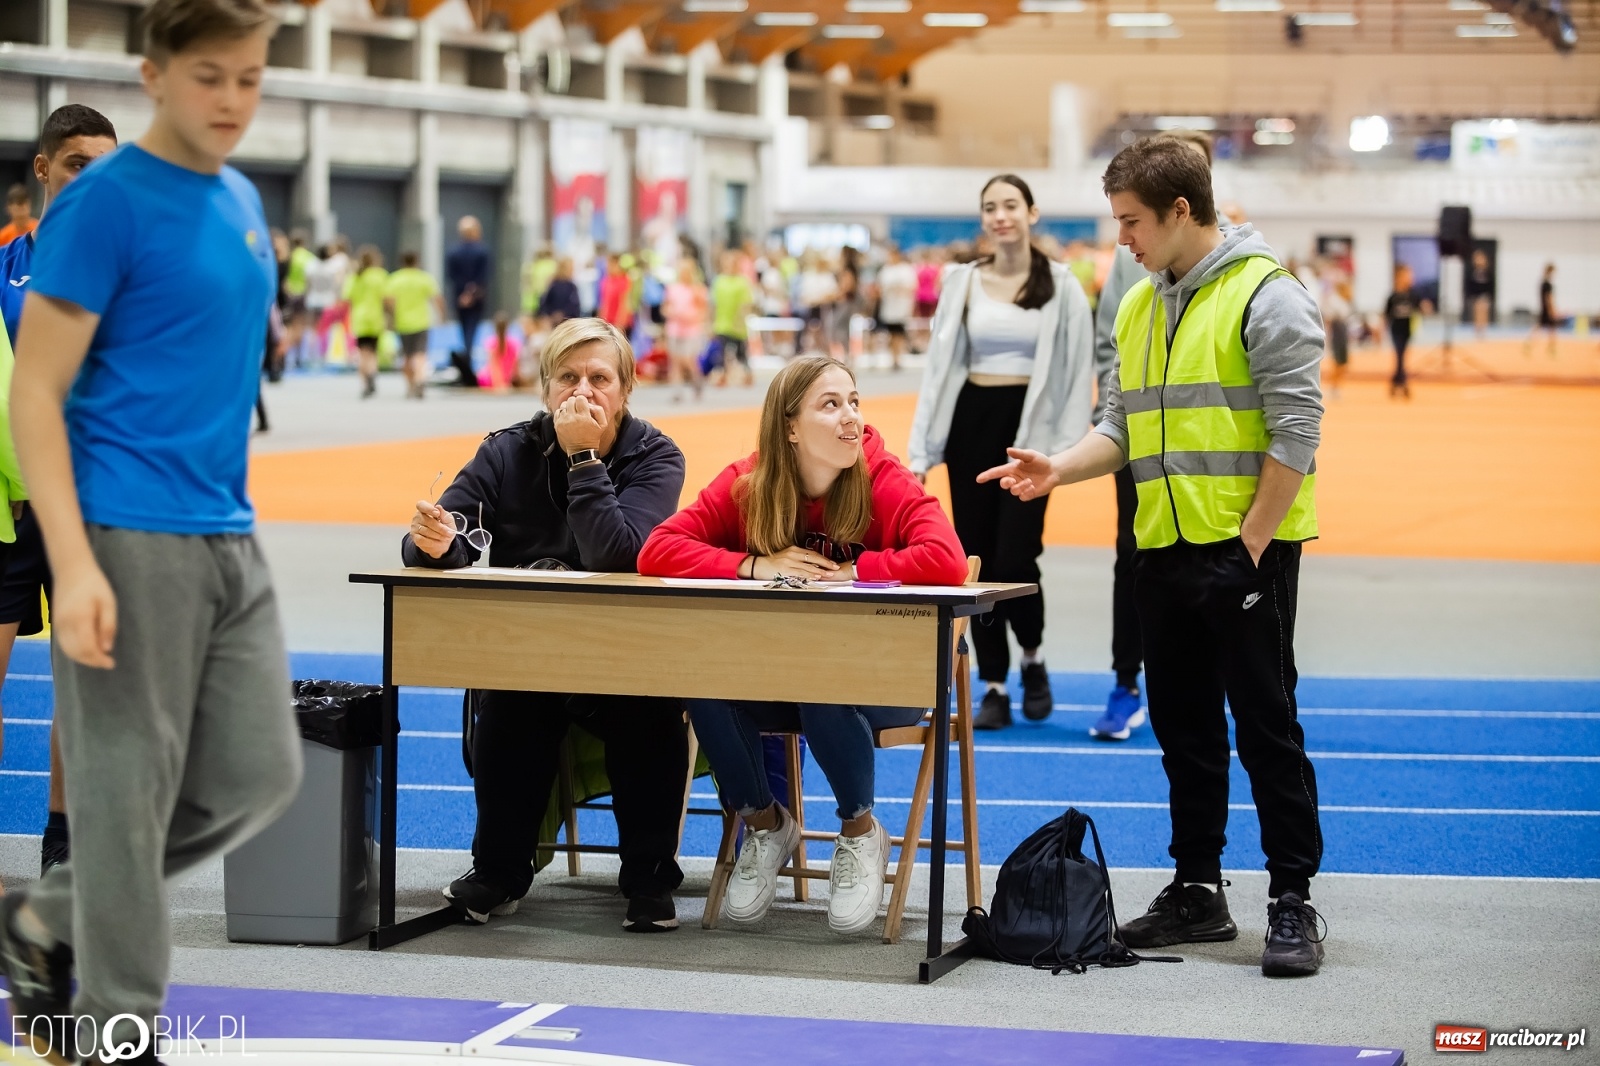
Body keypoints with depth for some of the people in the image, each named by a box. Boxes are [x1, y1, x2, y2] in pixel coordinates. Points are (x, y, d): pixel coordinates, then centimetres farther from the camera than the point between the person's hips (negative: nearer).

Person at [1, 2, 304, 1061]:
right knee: (130, 793, -1)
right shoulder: (107, 201, -10)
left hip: (231, 541, 8)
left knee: (258, 776, 9)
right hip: (132, 542, -8)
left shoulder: (243, 202, 13)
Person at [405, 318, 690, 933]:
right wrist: (431, 541, -31)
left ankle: (649, 879, -16)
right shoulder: (509, 453, 3)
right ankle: (499, 870, -16)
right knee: (508, 698, -32)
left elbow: (616, 554, -21)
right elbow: (439, 546, -7)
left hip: (625, 658, -1)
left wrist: (583, 457, -21)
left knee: (652, 708, -33)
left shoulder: (655, 458, -3)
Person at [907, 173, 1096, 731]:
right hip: (970, 421, 3)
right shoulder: (963, 282, 6)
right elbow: (940, 366, 7)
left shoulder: (1060, 285, -1)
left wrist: (1068, 448, -11)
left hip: (1030, 424, -3)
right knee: (977, 559, 3)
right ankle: (994, 689, 13)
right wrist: (921, 450, 2)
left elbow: (1078, 370, -3)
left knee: (1014, 559, -12)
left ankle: (1032, 659, 16)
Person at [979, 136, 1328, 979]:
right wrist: (1057, 469, 0)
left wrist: (1251, 545, -16)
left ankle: (1292, 901, 2)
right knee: (1183, 727, 12)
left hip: (1247, 550, -8)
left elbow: (1294, 432, -14)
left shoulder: (1265, 296, -11)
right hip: (1164, 552, 8)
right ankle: (1197, 890, 22)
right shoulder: (1138, 308, 14)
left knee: (1264, 723, -4)